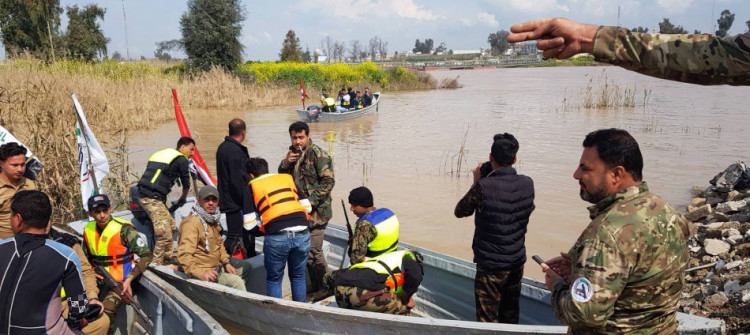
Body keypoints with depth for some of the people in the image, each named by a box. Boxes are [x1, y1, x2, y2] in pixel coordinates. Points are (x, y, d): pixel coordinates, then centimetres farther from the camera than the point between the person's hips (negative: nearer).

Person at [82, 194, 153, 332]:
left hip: (120, 281, -6)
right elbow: (86, 258, 20)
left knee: (106, 311, -29)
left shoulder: (123, 229, -12)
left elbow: (146, 256, -12)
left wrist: (129, 279, -20)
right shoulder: (88, 230, 6)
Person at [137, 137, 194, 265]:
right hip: (153, 198, -9)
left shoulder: (163, 153, 24)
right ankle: (157, 263, -5)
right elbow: (186, 184, 9)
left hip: (143, 194, 9)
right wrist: (183, 199, 29)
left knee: (171, 226, 16)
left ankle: (167, 257, 22)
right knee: (165, 233, -9)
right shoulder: (182, 160, -1)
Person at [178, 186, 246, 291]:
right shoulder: (192, 222, -20)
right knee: (236, 281, -22)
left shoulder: (212, 220, 12)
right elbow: (184, 255, -28)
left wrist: (226, 263, 11)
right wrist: (200, 273, -39)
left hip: (215, 268, 10)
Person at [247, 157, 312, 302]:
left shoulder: (252, 186, 12)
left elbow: (249, 223, 6)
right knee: (298, 277, 22)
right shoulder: (287, 178, 19)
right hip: (302, 234, 3)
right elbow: (307, 207, 15)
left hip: (277, 237, -3)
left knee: (274, 280, 18)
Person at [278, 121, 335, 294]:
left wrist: (310, 201, -24)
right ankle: (316, 287, 29)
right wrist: (285, 163, -4)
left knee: (313, 251, -7)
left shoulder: (317, 154, -13)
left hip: (316, 211, -8)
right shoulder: (293, 153, 13)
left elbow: (328, 182, -18)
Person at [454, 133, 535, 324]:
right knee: (510, 316, 19)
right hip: (517, 261, 6)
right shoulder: (527, 184, -5)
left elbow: (459, 212, -6)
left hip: (490, 265, -5)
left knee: (488, 321, 7)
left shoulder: (484, 187, -21)